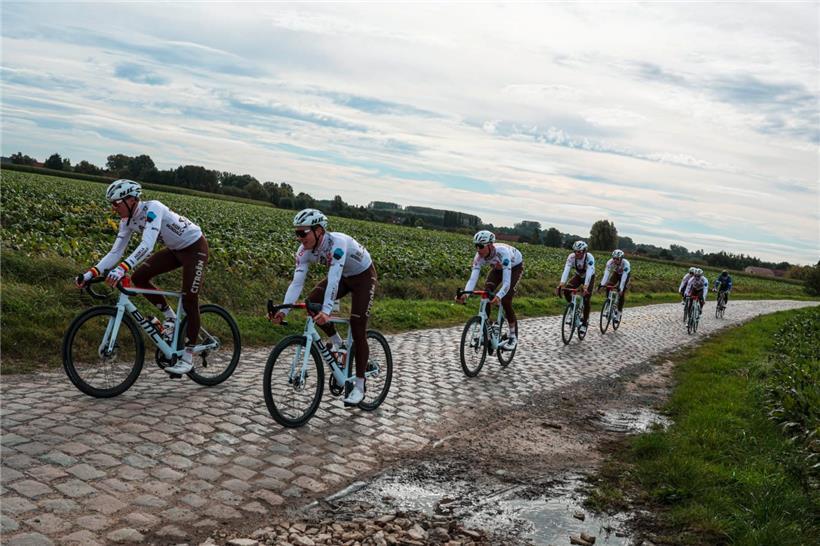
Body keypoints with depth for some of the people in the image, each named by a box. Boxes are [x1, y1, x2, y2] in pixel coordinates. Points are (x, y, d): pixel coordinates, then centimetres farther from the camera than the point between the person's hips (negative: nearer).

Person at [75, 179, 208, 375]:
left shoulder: (152, 209, -29)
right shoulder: (127, 221, -5)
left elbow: (147, 246, -42)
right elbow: (115, 252, -5)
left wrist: (122, 268, -53)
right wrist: (91, 273, -16)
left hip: (195, 247, -8)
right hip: (176, 249, 8)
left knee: (189, 300, -10)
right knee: (139, 277, -6)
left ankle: (188, 357, -1)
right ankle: (170, 317, 11)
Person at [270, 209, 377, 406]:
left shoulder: (337, 242, -38)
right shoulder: (304, 251, -19)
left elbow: (333, 280, -47)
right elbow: (297, 282, -23)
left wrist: (326, 312, -57)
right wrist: (283, 310, -35)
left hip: (363, 276, -6)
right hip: (343, 276, 6)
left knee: (358, 329, -12)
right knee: (312, 303, -15)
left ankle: (359, 386, -3)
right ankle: (336, 342, 8)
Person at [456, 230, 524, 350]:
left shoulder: (502, 253, -43)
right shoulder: (479, 256, -29)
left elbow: (506, 282, -47)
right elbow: (473, 278, -35)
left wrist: (498, 296, -66)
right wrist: (465, 294, -54)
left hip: (515, 266, -5)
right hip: (498, 267, 5)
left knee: (505, 300, -17)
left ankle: (514, 337, 0)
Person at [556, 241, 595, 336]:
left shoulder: (589, 258, -34)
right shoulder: (571, 257, -26)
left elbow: (589, 273, -43)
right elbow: (566, 270, -36)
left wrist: (585, 287, -56)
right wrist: (561, 284, -50)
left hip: (589, 277, -3)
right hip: (578, 276, 3)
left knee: (586, 299, -14)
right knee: (566, 291, -20)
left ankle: (585, 323, 0)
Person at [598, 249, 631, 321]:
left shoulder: (626, 263, -38)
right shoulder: (610, 262, -32)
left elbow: (623, 277, -42)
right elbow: (606, 274, -38)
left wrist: (621, 288, -51)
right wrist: (602, 285, -49)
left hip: (626, 275, -3)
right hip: (616, 273, 3)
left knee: (621, 293, -13)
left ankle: (618, 314, -4)